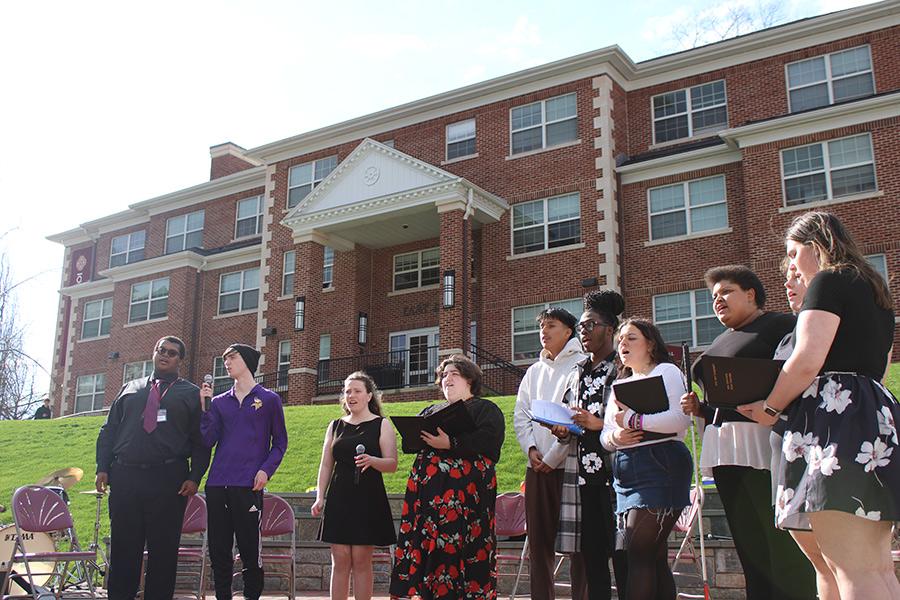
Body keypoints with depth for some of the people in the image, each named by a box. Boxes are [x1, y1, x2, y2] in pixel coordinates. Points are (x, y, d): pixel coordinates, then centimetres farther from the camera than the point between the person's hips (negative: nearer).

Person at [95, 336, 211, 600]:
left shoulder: (191, 394, 10)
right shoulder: (130, 389, 19)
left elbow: (201, 440, 5)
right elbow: (109, 430, 17)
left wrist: (195, 477, -7)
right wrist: (103, 468, 5)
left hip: (168, 480, -2)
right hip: (124, 477, 2)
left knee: (164, 551, 1)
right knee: (123, 548, 5)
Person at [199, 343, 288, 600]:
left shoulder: (269, 399, 8)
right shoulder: (219, 402, 16)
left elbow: (280, 442, 7)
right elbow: (208, 440, 6)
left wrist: (266, 470, -7)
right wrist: (205, 406, -1)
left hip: (248, 485, -4)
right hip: (217, 484, 4)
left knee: (249, 550, -4)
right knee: (218, 550, 7)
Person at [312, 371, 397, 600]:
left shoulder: (382, 425, 4)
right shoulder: (335, 426, 14)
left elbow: (392, 464, -4)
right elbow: (326, 465, 15)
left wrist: (371, 461, -23)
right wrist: (320, 497, 6)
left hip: (368, 499, -3)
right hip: (339, 499, 3)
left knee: (361, 560, -2)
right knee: (340, 560, 1)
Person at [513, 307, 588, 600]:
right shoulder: (534, 372, 19)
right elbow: (521, 414, 15)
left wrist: (552, 458, -12)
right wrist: (531, 449, -1)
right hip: (537, 467, 6)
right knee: (539, 540, 7)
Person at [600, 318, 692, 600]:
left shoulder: (666, 371, 2)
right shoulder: (621, 384, 25)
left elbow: (680, 418, -15)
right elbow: (605, 434, 19)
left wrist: (631, 421, -15)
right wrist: (614, 436, -4)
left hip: (658, 469, -8)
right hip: (625, 474, 8)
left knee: (638, 555, -13)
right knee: (655, 558, 7)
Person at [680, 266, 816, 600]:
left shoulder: (780, 325, 1)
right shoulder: (720, 342, 26)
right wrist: (698, 407, 11)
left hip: (762, 443, -8)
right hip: (724, 452, 8)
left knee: (781, 543, -9)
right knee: (749, 546, 8)